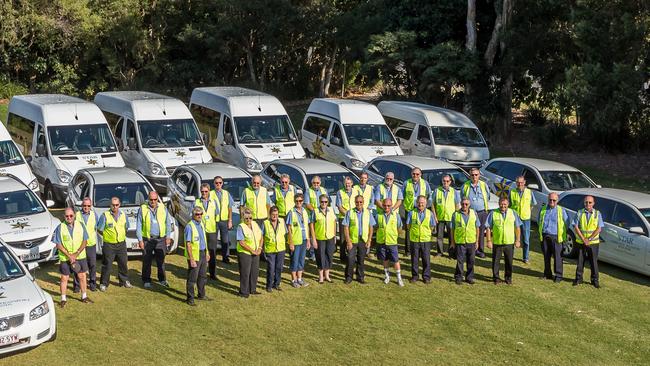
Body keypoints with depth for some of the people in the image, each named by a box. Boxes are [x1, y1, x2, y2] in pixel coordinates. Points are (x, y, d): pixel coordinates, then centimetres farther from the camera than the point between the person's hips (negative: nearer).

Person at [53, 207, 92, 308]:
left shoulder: (80, 225, -1)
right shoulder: (60, 228, -8)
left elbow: (85, 241, -2)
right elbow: (58, 245, -9)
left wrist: (76, 253, -14)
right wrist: (69, 256, -15)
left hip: (80, 256, 2)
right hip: (65, 258, -2)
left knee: (82, 276, 10)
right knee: (64, 278, 5)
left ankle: (84, 297, 24)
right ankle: (63, 299, 16)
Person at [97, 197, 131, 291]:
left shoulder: (123, 215, 5)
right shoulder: (105, 215, -9)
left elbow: (126, 228, 18)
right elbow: (99, 229, -3)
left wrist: (122, 235, 7)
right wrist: (107, 235, 0)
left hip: (121, 244, 4)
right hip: (109, 245, -4)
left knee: (123, 263, 11)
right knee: (107, 265, -1)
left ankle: (124, 281, 26)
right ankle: (103, 283, 8)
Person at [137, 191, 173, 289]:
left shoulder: (163, 208, 5)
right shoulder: (142, 209, -1)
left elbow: (168, 223, 12)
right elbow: (138, 226, 0)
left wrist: (168, 237, 6)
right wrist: (140, 240, -5)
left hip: (160, 239, 2)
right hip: (147, 239, -1)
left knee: (161, 261, 6)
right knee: (147, 261, 4)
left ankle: (162, 280, 17)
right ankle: (146, 281, 15)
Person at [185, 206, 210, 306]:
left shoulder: (201, 223, 7)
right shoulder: (189, 226, -19)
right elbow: (188, 245, -20)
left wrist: (207, 253, 20)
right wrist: (192, 260, -23)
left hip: (203, 254, 8)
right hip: (194, 255, -8)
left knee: (202, 276, 20)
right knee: (192, 278, -1)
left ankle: (201, 295, 34)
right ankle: (190, 299, 8)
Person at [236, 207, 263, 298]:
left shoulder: (255, 224, 5)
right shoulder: (241, 227, -15)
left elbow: (261, 237, 11)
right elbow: (241, 242, -19)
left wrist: (259, 248, -3)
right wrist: (252, 250, -17)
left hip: (256, 253, 6)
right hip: (244, 253, -6)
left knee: (255, 272, 13)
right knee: (245, 273, -1)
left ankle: (252, 289, 27)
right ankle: (243, 292, 9)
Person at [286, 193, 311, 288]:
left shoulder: (305, 212, 6)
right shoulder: (291, 213, -10)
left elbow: (307, 226, 12)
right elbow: (289, 229, -9)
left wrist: (308, 240, 10)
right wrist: (291, 243, -11)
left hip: (304, 240, 5)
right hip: (295, 241, -5)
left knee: (301, 260, 12)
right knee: (294, 260, 4)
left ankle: (299, 279, 23)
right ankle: (294, 280, 14)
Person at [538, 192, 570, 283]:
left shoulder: (561, 210, 1)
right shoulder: (543, 209, 10)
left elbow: (567, 223, 7)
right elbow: (539, 222, 21)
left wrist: (562, 233, 6)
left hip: (556, 237, -3)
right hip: (544, 236, 3)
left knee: (557, 257, -4)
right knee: (546, 256, 9)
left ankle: (558, 275, 3)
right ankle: (547, 274, 21)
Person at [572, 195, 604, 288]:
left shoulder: (597, 213, 1)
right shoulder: (579, 213, 1)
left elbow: (599, 228, -5)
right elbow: (576, 227, -4)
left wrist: (589, 239, -13)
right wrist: (583, 239, -12)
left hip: (593, 242, -1)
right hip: (580, 242, 1)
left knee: (593, 262, 4)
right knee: (580, 261, 6)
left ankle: (595, 280, 14)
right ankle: (578, 279, 17)